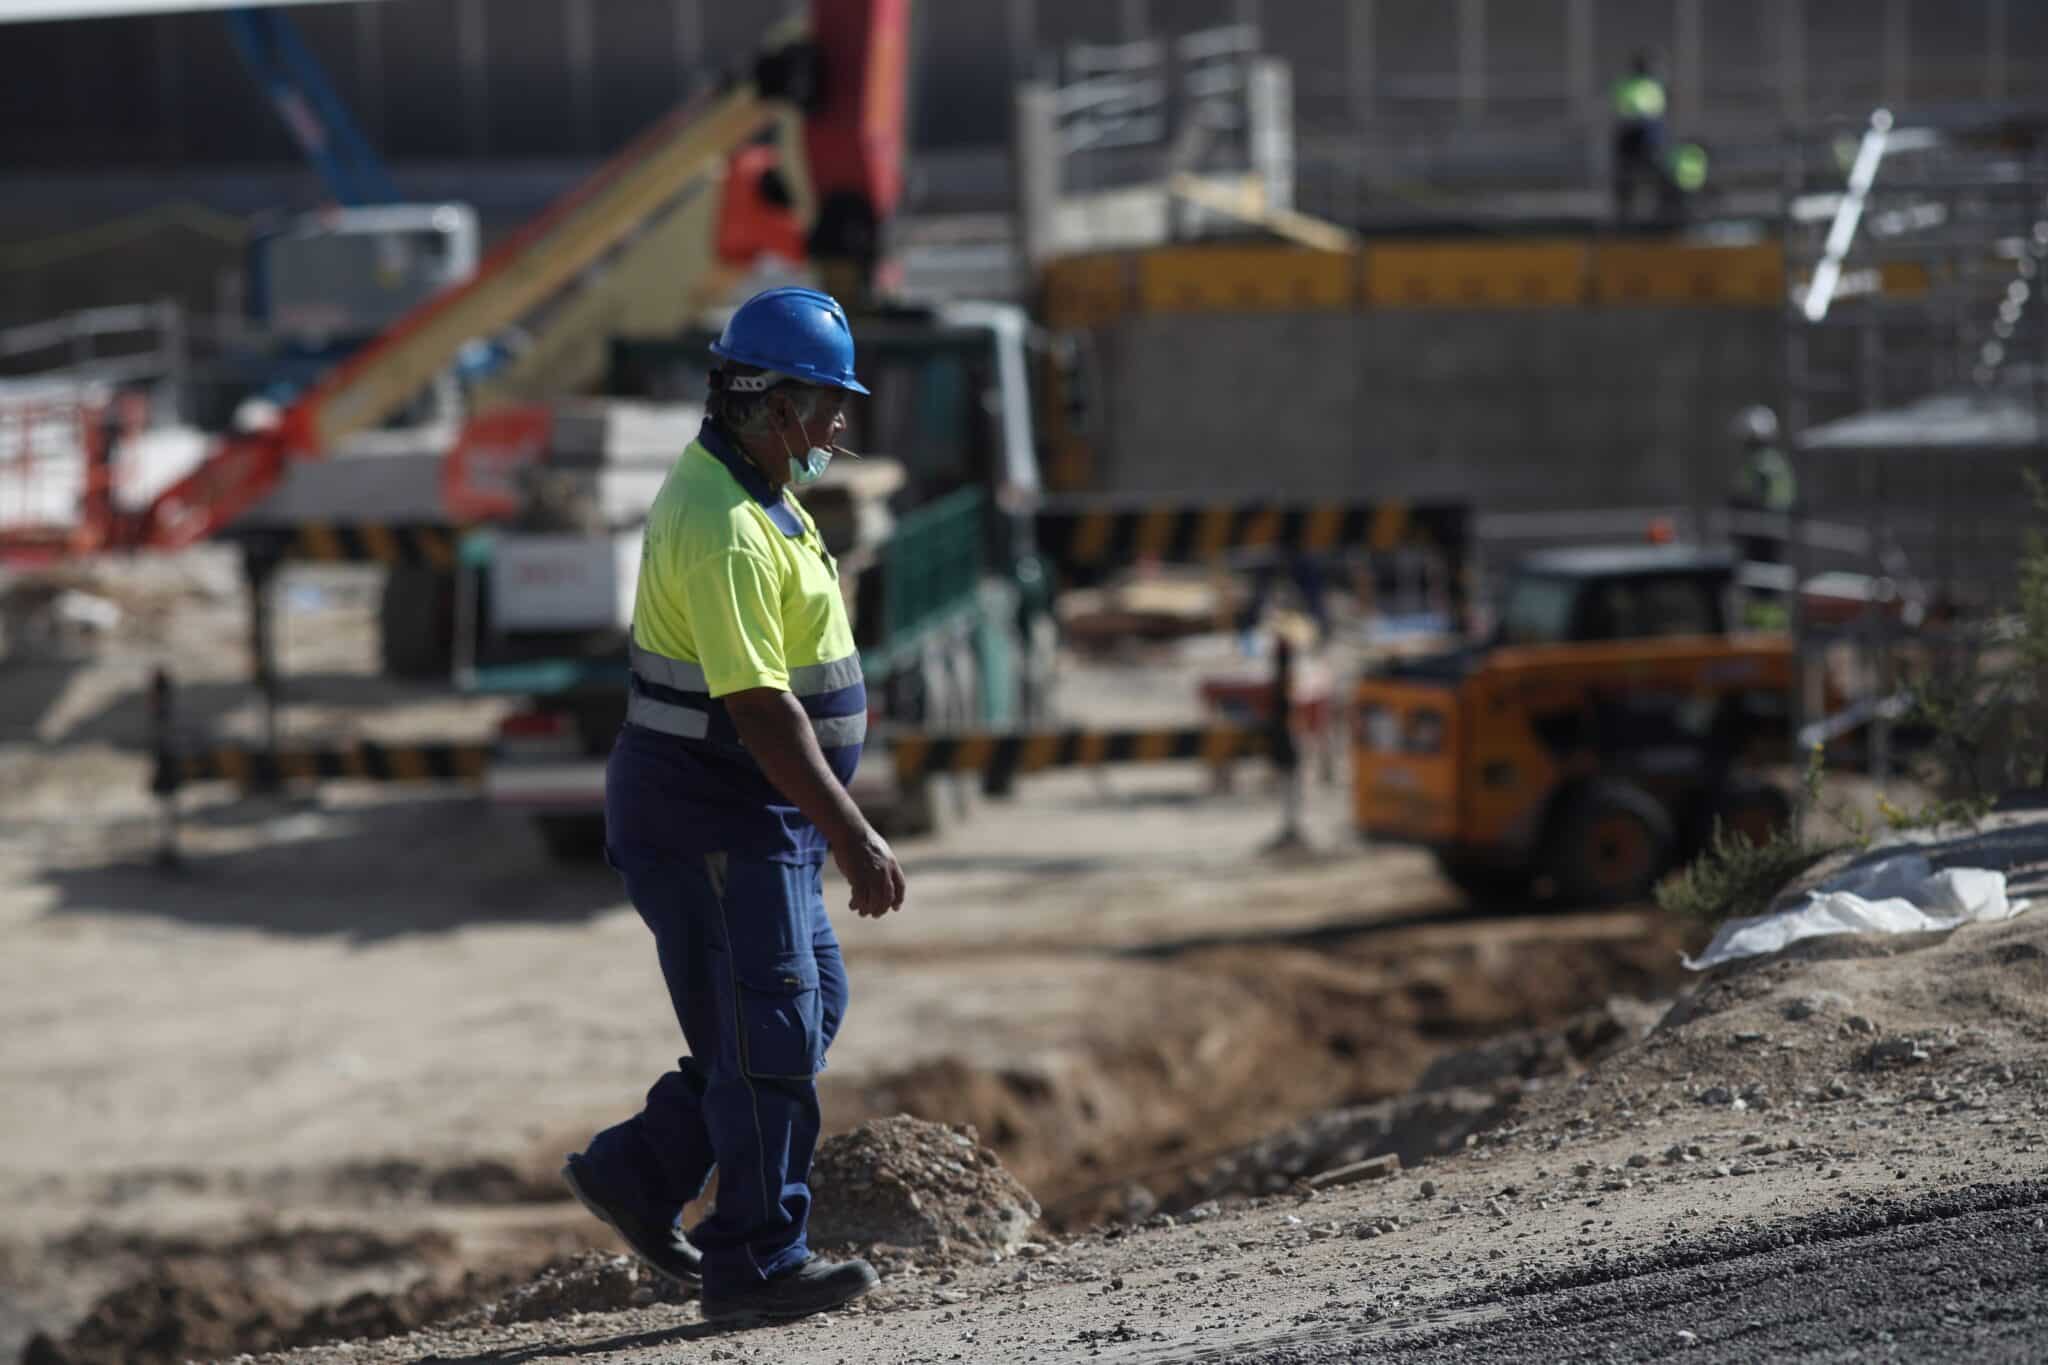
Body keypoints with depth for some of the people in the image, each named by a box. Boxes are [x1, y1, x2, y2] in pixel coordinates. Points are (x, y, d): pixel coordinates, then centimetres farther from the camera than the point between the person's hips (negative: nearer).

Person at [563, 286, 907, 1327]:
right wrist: (851, 837, -27)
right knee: (769, 1035, -3)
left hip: (751, 813, 10)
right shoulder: (725, 528, -23)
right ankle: (757, 1263, 5)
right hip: (712, 818, -10)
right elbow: (758, 705, -28)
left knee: (810, 999, 16)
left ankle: (638, 1173, 20)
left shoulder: (748, 494, 11)